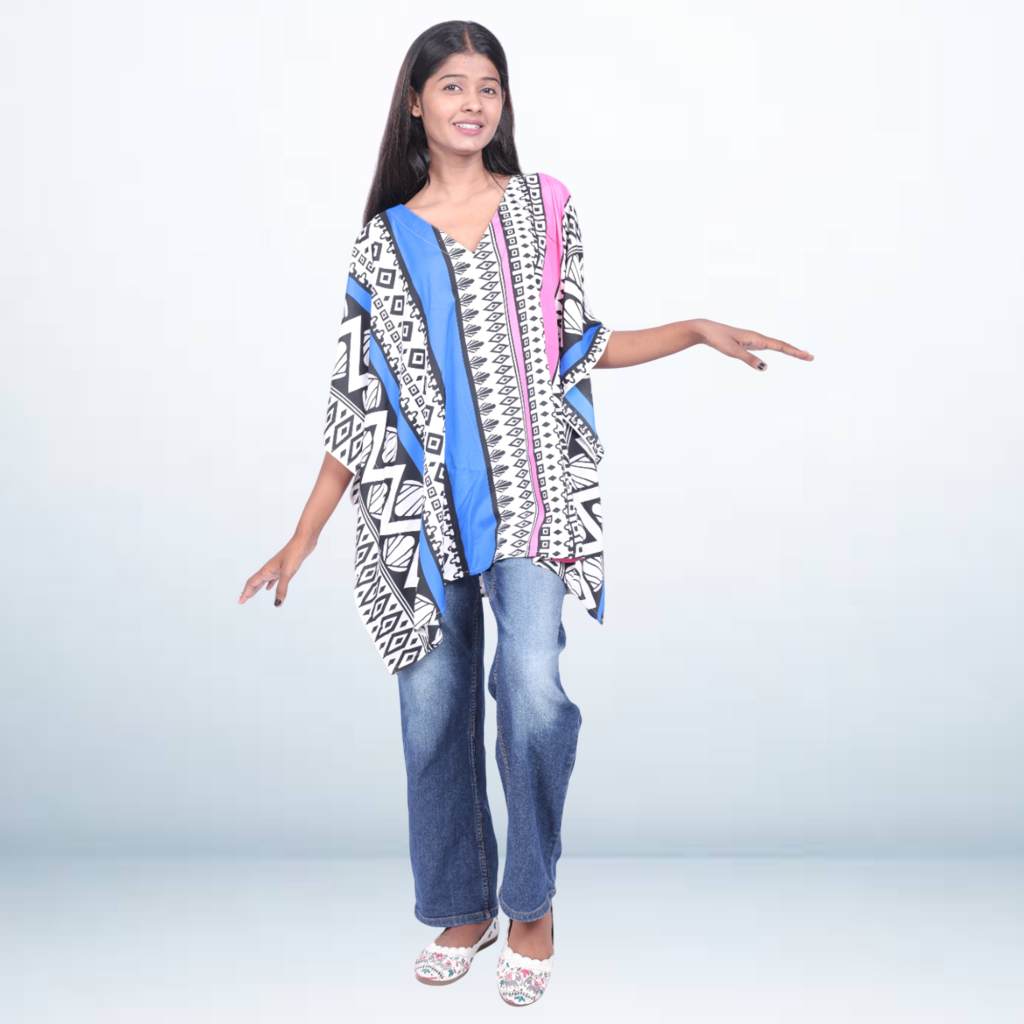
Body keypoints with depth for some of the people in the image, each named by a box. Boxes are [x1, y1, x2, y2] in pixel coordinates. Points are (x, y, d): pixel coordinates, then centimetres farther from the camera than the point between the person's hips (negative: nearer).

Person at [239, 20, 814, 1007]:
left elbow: (577, 346, 13)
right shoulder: (385, 241, 8)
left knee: (531, 685, -19)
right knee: (435, 711, 4)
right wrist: (302, 539, 5)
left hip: (531, 495, -1)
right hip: (423, 508, 1)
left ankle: (532, 903, 3)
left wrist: (696, 331, -1)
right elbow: (361, 401, 7)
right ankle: (461, 910, 24)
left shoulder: (544, 207, 9)